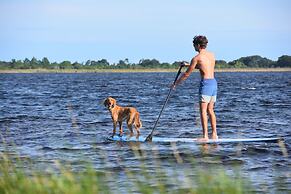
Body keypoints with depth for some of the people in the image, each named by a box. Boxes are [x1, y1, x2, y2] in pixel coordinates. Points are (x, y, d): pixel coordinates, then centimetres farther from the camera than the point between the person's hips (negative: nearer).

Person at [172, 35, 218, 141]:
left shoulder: (196, 58, -8)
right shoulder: (212, 55, 12)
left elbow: (186, 74, -1)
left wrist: (176, 83, 11)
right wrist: (188, 65, 33)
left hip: (206, 83, -8)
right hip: (214, 83, 8)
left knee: (203, 111, -5)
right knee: (210, 110, 13)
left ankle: (205, 136, -9)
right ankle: (214, 135, 12)